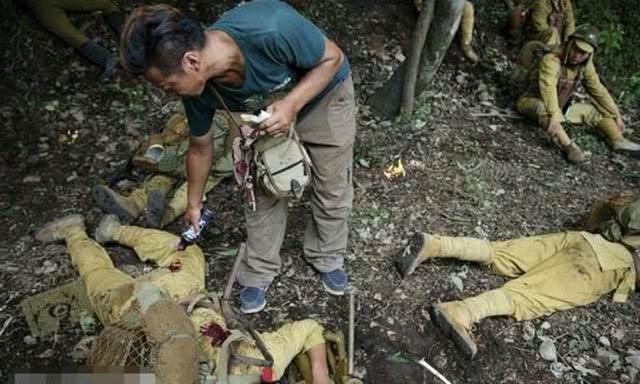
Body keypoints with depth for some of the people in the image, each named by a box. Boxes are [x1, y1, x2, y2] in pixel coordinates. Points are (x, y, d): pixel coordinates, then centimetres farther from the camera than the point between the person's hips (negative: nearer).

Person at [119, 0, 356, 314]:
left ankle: (327, 256, 33)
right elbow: (200, 148, -6)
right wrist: (194, 204, 6)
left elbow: (332, 58, -25)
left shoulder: (270, 29, -43)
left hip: (323, 94, -2)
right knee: (263, 190, 4)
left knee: (332, 189, 6)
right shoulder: (198, 88, -25)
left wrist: (292, 105, -39)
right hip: (268, 111, 3)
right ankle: (260, 271, 27)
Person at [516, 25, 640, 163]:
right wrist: (553, 116, -57)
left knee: (594, 109, 5)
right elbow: (548, 88, -44)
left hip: (561, 108, 8)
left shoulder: (586, 65, -3)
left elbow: (598, 90, 7)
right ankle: (569, 146, -44)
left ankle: (618, 140, -7)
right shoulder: (551, 60, -27)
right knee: (543, 108, -39)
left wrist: (616, 115, 7)